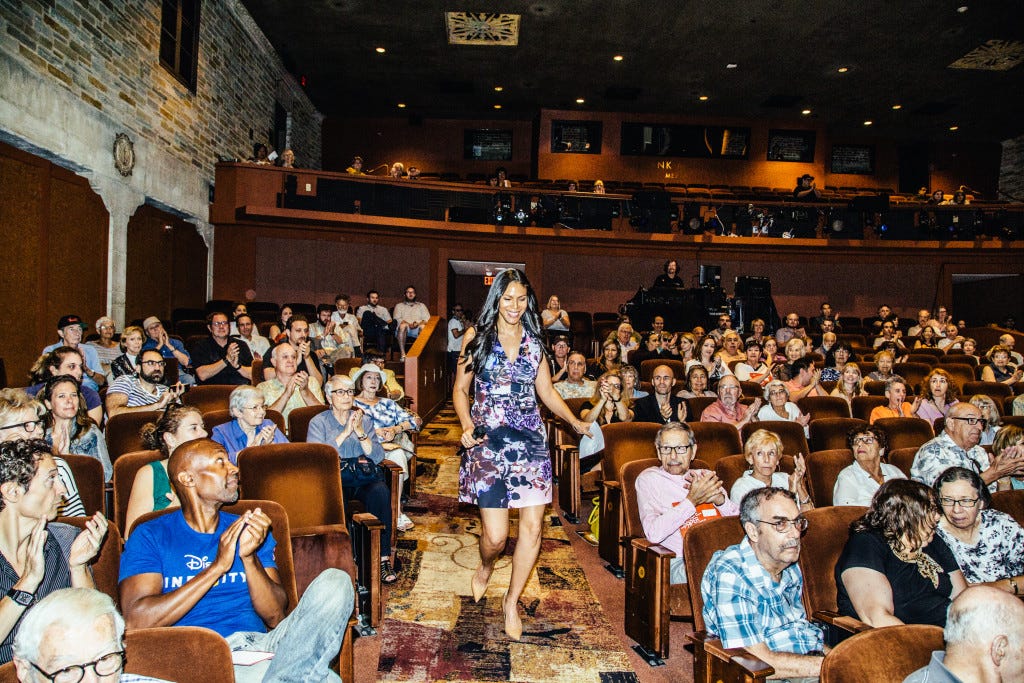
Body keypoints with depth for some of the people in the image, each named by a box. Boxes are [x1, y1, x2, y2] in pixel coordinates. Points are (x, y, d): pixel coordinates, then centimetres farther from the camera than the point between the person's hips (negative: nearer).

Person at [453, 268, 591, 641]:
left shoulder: (533, 340, 10)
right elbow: (460, 390, 4)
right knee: (496, 533, -7)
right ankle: (485, 568, 30)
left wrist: (575, 422, 5)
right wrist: (467, 426, -12)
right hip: (488, 440, -3)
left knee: (533, 526, 0)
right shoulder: (477, 336, 2)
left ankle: (512, 601, 22)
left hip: (530, 439, 3)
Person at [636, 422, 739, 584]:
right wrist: (692, 501, -12)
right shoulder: (648, 479, 6)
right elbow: (654, 534, -11)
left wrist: (719, 499, -9)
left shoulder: (706, 476, 21)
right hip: (680, 560, -5)